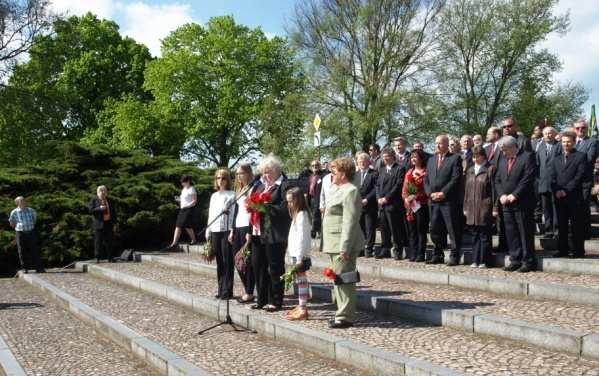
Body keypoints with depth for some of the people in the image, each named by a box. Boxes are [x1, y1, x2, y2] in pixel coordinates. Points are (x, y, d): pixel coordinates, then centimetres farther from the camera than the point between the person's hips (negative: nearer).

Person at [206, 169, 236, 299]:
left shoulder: (232, 195, -1)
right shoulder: (214, 196, 18)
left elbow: (235, 213, -8)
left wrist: (233, 232, -18)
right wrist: (208, 231, 13)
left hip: (227, 230, -6)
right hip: (215, 231, 6)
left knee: (227, 261, -4)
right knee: (219, 262, 9)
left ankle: (227, 291, 0)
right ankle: (221, 290, 15)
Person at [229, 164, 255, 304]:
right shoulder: (239, 190, 18)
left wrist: (250, 232, -18)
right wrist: (232, 230, 15)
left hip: (247, 228, -8)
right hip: (238, 228, 8)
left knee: (248, 261, -5)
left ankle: (250, 293, 3)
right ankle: (247, 290, 17)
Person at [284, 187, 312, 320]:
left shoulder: (301, 214, -14)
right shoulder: (297, 214, 17)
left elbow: (302, 237, -19)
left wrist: (299, 258, -20)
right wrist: (297, 257, 15)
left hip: (300, 255, -10)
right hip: (295, 254, 10)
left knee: (301, 280, -7)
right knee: (300, 281, 14)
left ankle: (303, 310, -4)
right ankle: (301, 307, 22)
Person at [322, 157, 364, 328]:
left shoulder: (350, 191, -13)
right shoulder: (339, 190, 19)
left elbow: (350, 221, -20)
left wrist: (345, 247, -23)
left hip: (344, 244, -10)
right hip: (335, 244, 10)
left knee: (343, 280, -7)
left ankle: (345, 317, -1)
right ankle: (342, 313, 23)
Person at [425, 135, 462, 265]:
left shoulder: (455, 158, 0)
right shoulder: (431, 160, 18)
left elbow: (455, 179, -9)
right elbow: (426, 180, 15)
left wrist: (443, 193, -14)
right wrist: (430, 193, -2)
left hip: (449, 200, -6)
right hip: (433, 201, 6)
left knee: (453, 229, -3)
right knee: (435, 230, 9)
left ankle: (454, 256, 3)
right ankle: (437, 255, 19)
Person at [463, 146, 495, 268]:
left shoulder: (490, 169, -3)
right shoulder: (470, 170, 15)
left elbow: (494, 189, -6)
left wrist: (495, 208, -10)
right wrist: (465, 207, 13)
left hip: (485, 208, -6)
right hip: (472, 208, 6)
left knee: (484, 235, -1)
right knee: (475, 235, 9)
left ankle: (483, 261, 5)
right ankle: (475, 260, 15)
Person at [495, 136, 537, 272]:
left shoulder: (527, 156, -5)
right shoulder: (503, 159, 15)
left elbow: (528, 178, -14)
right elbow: (497, 179, 15)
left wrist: (515, 195, -16)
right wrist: (501, 195, -1)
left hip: (522, 203, -6)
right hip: (506, 203, 6)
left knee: (525, 233, -1)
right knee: (511, 233, 8)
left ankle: (528, 262, 6)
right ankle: (515, 260, 16)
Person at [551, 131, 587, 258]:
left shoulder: (581, 156, 2)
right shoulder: (556, 159, 19)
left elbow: (580, 176, -7)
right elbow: (553, 177, 13)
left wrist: (566, 190, -13)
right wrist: (556, 190, -5)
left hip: (574, 196, -5)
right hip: (559, 197, 5)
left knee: (576, 225, -1)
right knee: (561, 224, 6)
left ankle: (578, 250, 5)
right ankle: (563, 249, 12)